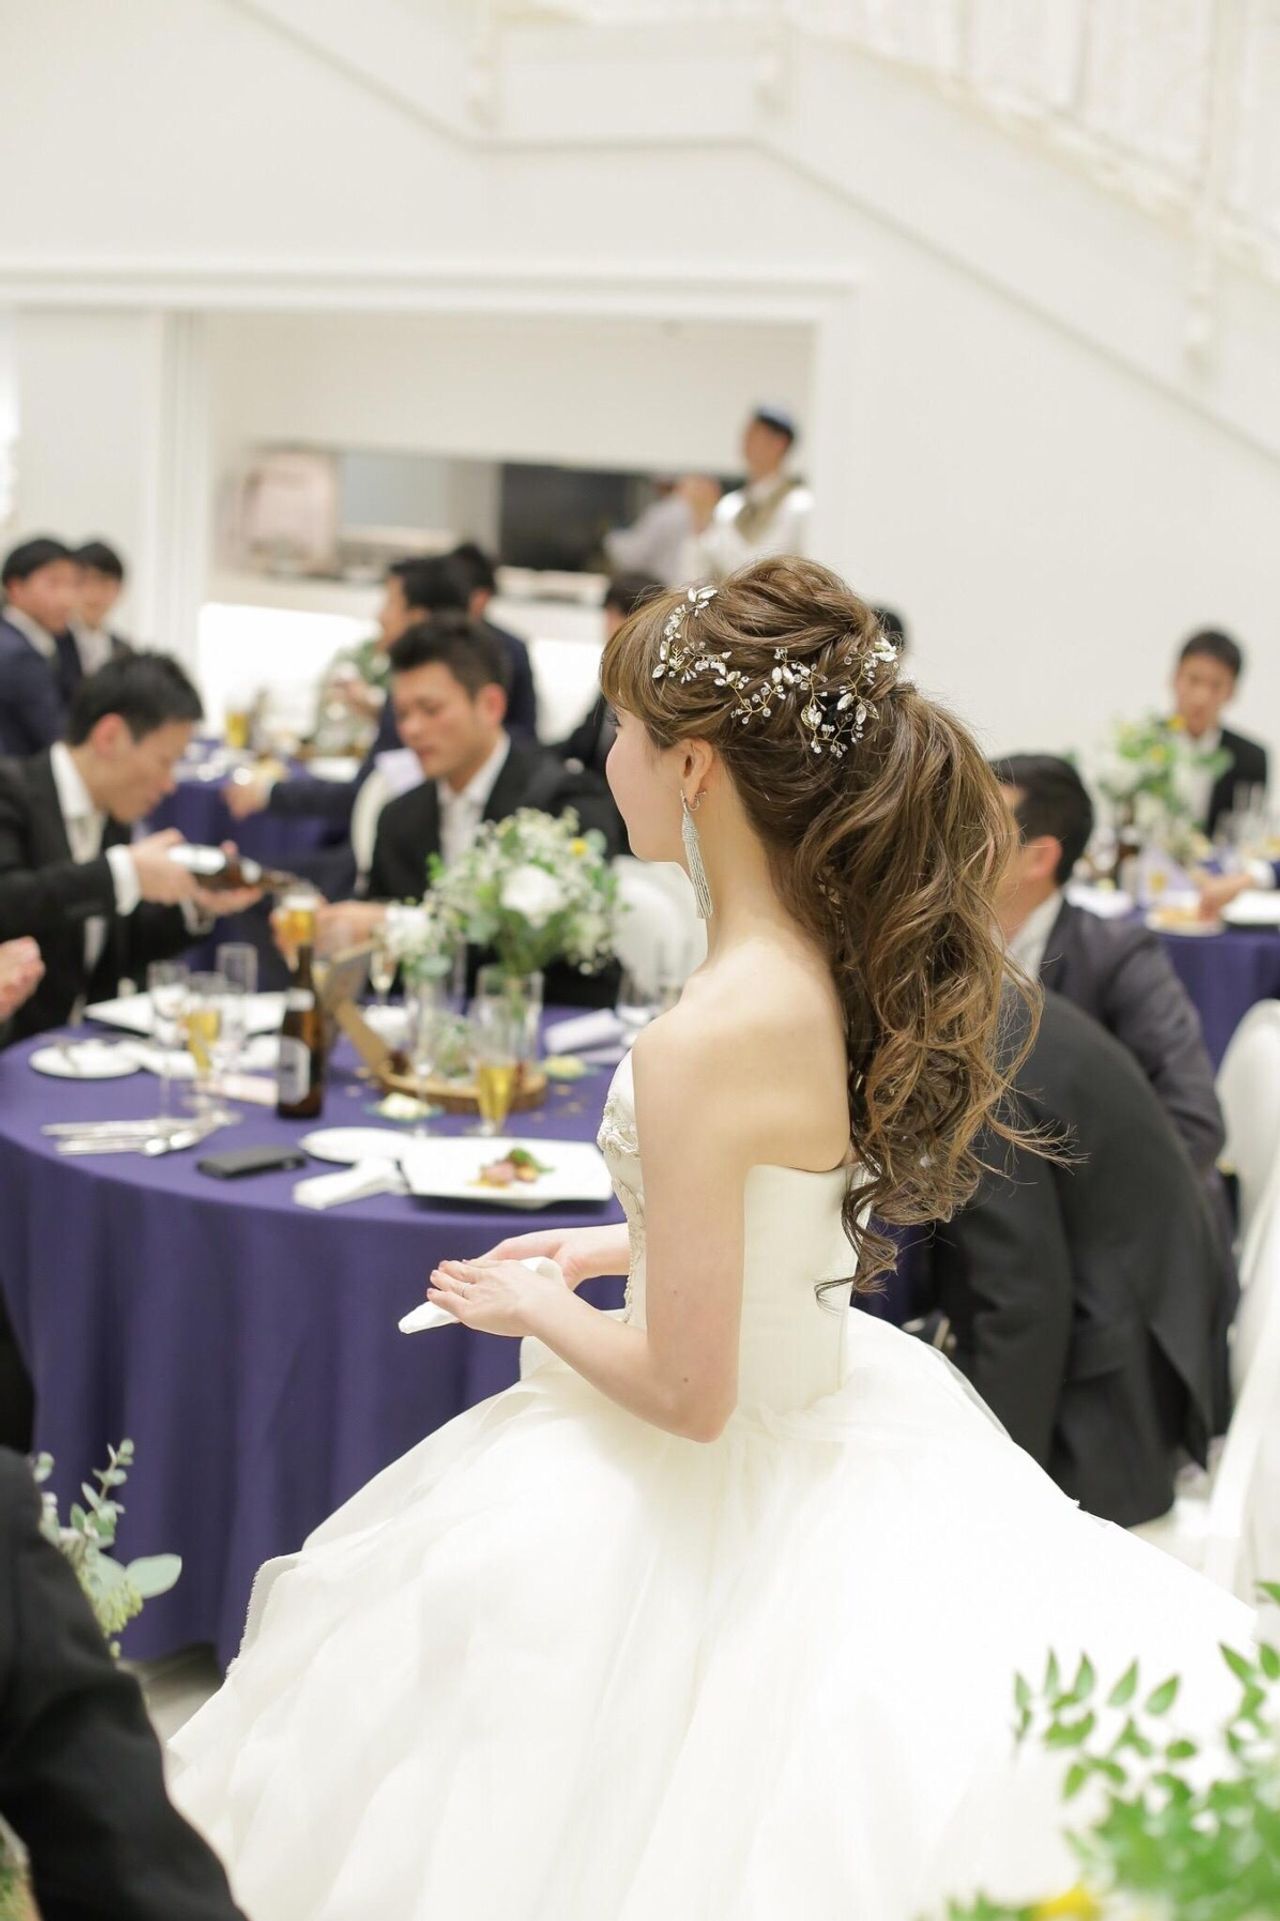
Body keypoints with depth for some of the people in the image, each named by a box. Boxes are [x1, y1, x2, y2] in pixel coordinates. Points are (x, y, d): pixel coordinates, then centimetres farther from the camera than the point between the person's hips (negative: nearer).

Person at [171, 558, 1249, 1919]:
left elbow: (686, 1388, -25)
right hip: (834, 1420, 8)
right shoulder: (862, 964, -6)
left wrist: (537, 1309, -7)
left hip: (719, 1498, -8)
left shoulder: (704, 1044, -32)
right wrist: (613, 1247, 12)